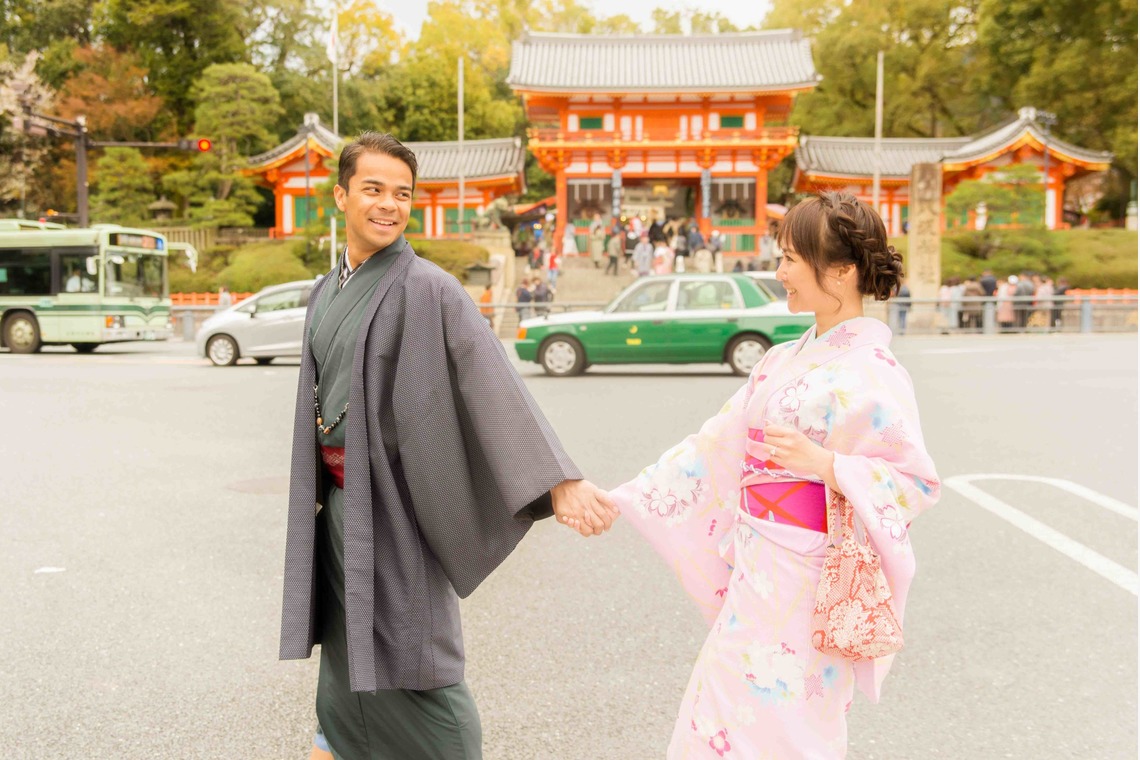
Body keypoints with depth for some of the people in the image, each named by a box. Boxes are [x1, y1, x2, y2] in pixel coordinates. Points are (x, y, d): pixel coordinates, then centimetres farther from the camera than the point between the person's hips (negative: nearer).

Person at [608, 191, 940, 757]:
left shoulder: (873, 372, -13)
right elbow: (716, 447, 11)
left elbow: (917, 481, -14)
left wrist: (824, 463, -27)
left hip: (806, 579, -7)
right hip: (758, 569, 7)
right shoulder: (786, 361, 10)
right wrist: (617, 498, 9)